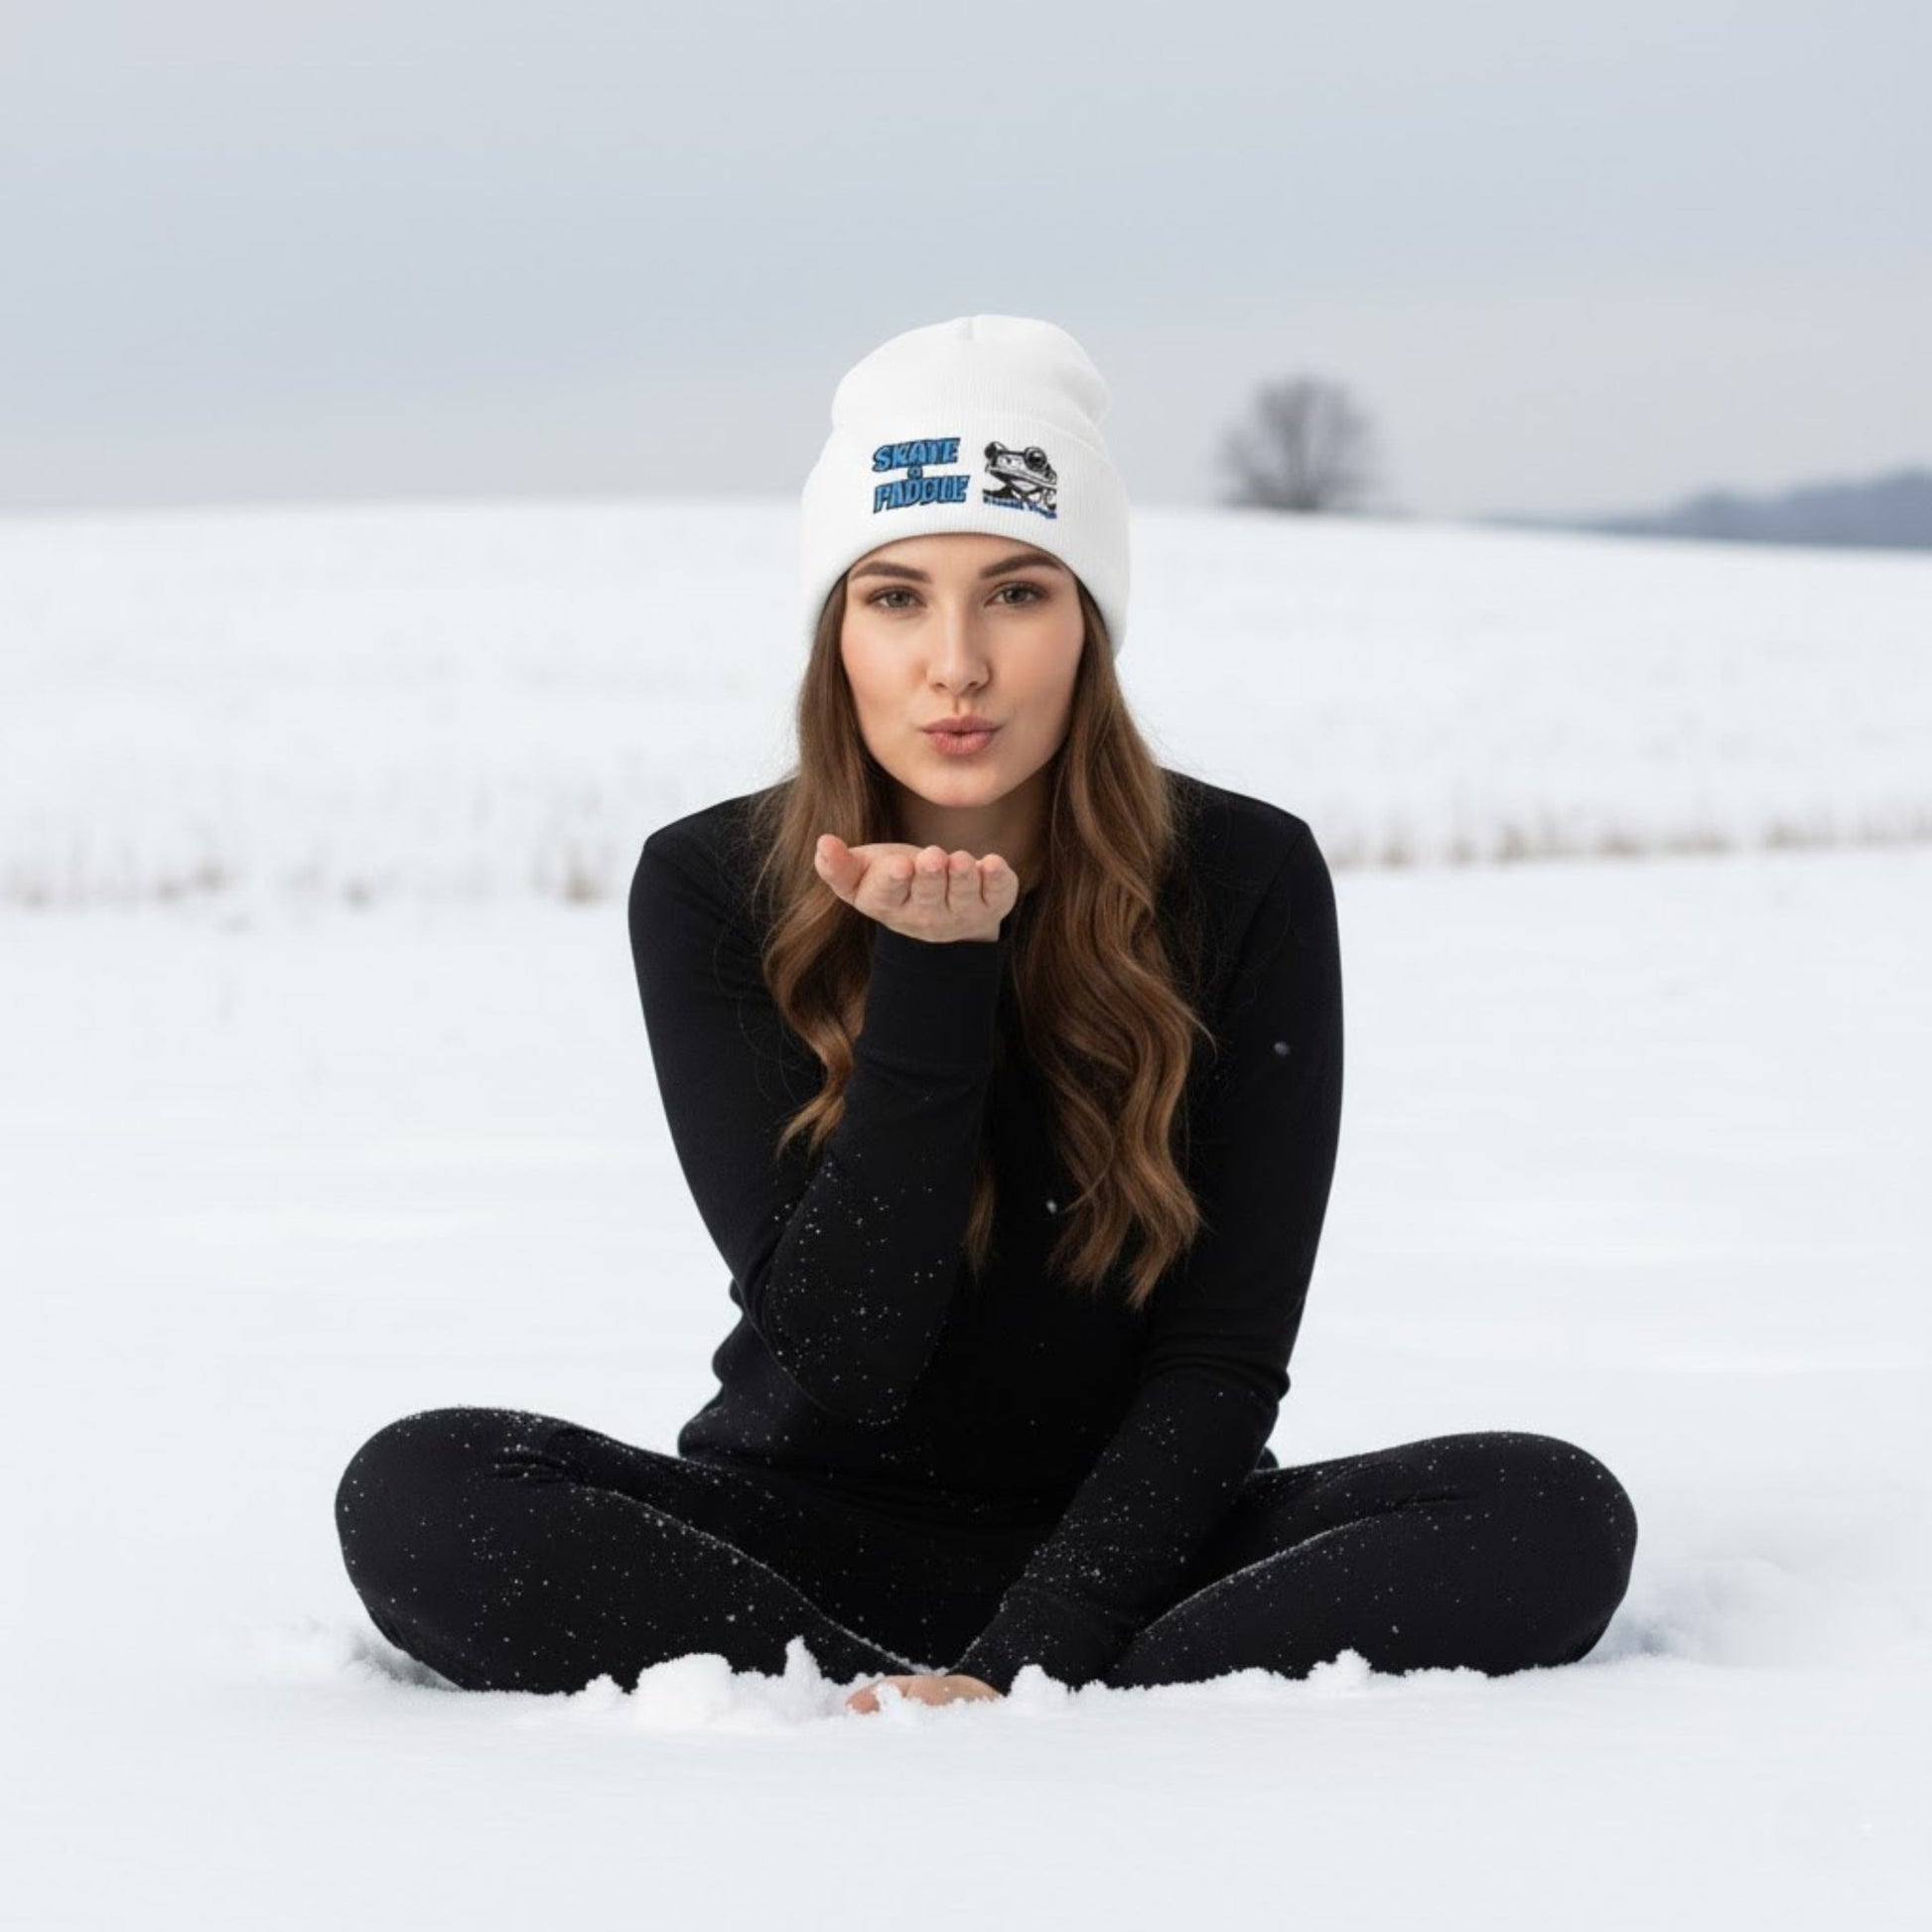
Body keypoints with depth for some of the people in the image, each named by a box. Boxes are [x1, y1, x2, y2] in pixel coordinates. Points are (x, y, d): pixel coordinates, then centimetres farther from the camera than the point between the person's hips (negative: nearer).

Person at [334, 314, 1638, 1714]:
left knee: (1554, 1517, -26)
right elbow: (837, 1359, -16)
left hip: (1128, 1543, 0)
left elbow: (1224, 1359, -11)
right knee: (417, 1494, -27)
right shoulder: (710, 889, -8)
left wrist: (1019, 1665, -24)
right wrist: (934, 974, -25)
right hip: (815, 1535, 0)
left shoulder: (1245, 884, -9)